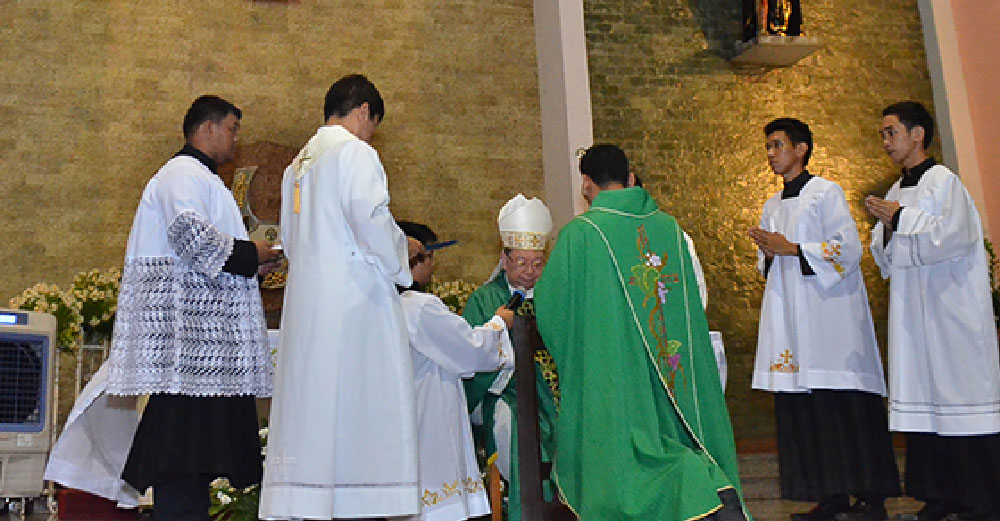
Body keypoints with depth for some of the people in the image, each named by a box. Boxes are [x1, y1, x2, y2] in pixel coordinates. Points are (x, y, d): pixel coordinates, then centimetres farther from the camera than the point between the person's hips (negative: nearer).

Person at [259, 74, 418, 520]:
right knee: (358, 403, -7)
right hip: (353, 296, -8)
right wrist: (399, 258, 0)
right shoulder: (354, 151, -4)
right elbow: (370, 217, -17)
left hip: (304, 298, 8)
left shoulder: (298, 163, 21)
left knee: (313, 399, 5)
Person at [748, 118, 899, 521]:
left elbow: (848, 247, -10)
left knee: (846, 403, -7)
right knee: (804, 407, 2)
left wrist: (792, 249, -13)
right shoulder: (772, 206, 19)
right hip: (791, 315, 7)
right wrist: (769, 253, 0)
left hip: (829, 310, -7)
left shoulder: (826, 192, -1)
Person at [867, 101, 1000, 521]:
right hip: (913, 310, 7)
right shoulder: (896, 193, 17)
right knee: (924, 397, 5)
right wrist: (887, 229, -3)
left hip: (952, 307, -7)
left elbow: (954, 235, -17)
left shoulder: (943, 181, -4)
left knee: (961, 391, -7)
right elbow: (885, 257, 17)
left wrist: (901, 218, -12)